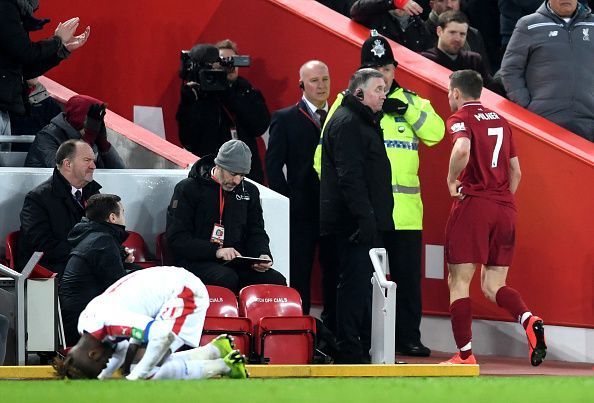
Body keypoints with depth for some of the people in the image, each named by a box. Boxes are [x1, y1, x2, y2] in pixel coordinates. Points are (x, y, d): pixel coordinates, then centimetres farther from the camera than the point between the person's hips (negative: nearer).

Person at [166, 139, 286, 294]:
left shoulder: (249, 191, 17)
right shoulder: (188, 189, 1)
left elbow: (256, 233, 22)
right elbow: (176, 238, -6)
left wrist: (263, 256, -3)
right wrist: (216, 251, -19)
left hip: (237, 262, 5)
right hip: (197, 261, -5)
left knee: (276, 281, -22)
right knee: (227, 279, -38)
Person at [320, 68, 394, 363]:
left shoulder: (364, 122, 21)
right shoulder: (347, 123, -12)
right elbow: (349, 176, -21)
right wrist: (364, 217, -25)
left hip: (366, 221, 11)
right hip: (355, 222, -11)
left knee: (363, 283, 13)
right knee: (355, 282, -10)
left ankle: (365, 347, 18)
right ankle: (349, 350, -9)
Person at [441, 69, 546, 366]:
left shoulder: (461, 119, -3)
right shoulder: (500, 121, 17)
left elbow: (462, 150, -26)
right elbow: (516, 172, 18)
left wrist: (451, 181, -11)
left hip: (473, 205, -6)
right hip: (505, 208, 6)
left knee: (459, 283, 3)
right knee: (493, 285, 10)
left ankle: (465, 354, -1)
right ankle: (529, 321, -18)